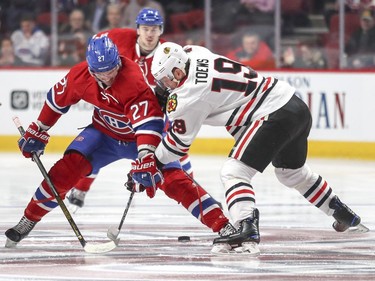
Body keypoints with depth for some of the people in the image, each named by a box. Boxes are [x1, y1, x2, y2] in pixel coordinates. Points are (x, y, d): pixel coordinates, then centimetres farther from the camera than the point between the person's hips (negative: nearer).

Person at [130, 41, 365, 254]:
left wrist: (152, 164, 6)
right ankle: (343, 213, 45)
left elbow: (180, 140, -5)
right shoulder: (193, 53, 5)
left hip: (275, 114, -10)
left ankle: (247, 230, -29)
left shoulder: (191, 92, -16)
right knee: (292, 171, 31)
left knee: (234, 171, -13)